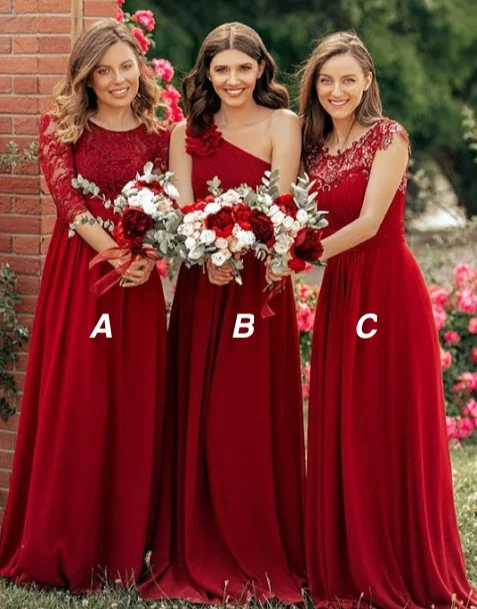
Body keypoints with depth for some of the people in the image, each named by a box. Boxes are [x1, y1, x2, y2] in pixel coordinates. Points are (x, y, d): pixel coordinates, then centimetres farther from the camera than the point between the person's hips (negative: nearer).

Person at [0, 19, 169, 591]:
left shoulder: (158, 135, 8)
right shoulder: (61, 125, 3)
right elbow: (66, 196, -9)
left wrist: (150, 257, -18)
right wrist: (114, 251, -22)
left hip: (137, 282, 2)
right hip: (75, 275, -1)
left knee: (132, 410, 3)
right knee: (70, 407, -2)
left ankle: (122, 552, 13)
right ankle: (59, 551, 9)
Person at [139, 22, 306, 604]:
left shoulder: (281, 124, 0)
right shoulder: (187, 132, 10)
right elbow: (181, 206, -3)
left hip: (260, 284, -3)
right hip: (201, 283, 3)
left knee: (254, 420, -3)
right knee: (199, 418, 4)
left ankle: (263, 560, 7)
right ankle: (199, 560, 12)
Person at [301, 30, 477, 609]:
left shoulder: (388, 137, -7)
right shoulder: (314, 148, 11)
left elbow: (369, 222, -15)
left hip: (389, 291, -5)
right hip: (337, 295, 6)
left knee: (392, 430, -2)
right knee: (339, 431, 5)